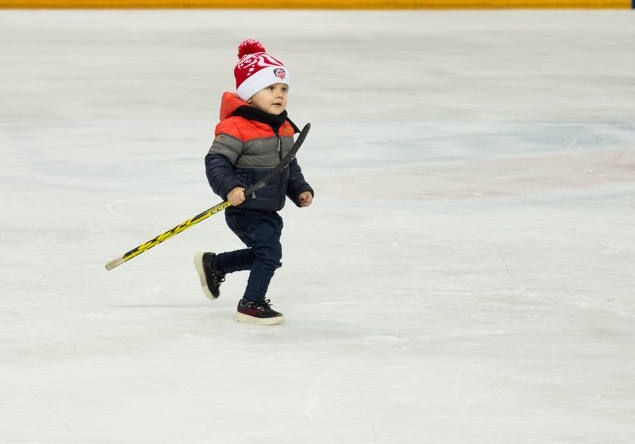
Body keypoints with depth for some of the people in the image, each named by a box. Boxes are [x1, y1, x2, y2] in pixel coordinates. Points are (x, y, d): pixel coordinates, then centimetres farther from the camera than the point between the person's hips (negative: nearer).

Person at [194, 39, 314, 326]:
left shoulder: (285, 129, 9)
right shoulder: (237, 128, -18)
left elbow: (290, 167, 20)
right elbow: (216, 161, -21)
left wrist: (300, 190, 8)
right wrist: (229, 187, -34)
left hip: (269, 212, 9)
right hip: (245, 210, -9)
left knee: (263, 256, 19)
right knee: (269, 251, -15)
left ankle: (212, 264, 40)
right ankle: (251, 304, -1)